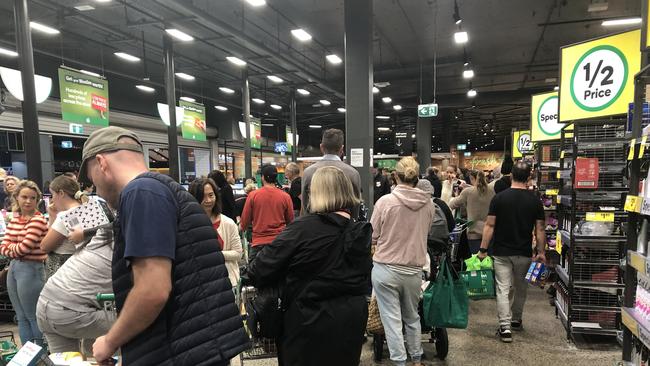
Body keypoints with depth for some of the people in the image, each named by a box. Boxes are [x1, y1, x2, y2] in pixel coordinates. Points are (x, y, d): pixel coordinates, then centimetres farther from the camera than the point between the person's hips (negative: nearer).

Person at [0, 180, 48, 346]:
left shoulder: (38, 220, -14)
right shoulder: (14, 218, 9)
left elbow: (24, 247, -18)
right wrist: (16, 250, -12)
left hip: (31, 269, -8)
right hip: (13, 267, 8)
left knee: (33, 317, 3)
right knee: (21, 317, 16)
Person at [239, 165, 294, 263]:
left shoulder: (253, 195, -6)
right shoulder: (285, 196, -4)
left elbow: (244, 222, 1)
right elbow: (291, 221, 7)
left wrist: (241, 227, 23)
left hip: (258, 243, -1)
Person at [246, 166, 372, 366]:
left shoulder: (304, 227, -19)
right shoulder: (361, 230, -1)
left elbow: (264, 266, -15)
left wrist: (254, 273, 6)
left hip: (311, 318, -5)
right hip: (352, 319, 6)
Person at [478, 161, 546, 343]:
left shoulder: (499, 198, -8)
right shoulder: (535, 200, -4)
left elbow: (490, 225, -8)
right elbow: (539, 229, -1)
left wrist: (483, 249, -3)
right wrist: (541, 252, 8)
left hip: (502, 252, -2)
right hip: (524, 253, 2)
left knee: (503, 289, 1)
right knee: (521, 288, 19)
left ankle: (505, 327, -4)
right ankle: (516, 320, 36)